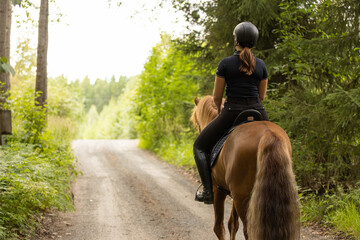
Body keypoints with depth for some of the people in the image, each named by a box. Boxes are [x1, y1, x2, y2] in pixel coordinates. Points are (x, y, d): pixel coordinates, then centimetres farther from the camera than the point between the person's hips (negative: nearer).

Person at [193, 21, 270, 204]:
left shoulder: (225, 64, -4)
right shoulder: (261, 65, 7)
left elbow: (216, 97, 0)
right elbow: (262, 96, 14)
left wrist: (220, 108, 21)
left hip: (232, 113, -4)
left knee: (200, 147, 13)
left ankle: (208, 190, 0)